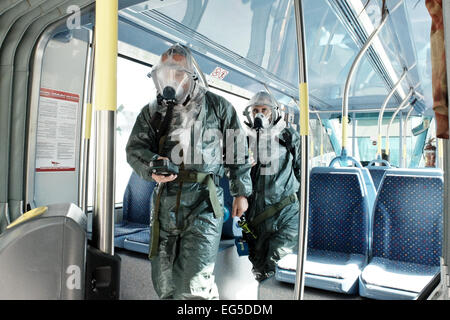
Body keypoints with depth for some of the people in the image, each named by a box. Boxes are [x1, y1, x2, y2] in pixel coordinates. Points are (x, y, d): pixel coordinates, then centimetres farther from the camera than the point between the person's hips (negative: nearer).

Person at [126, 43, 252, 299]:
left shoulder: (217, 106, 6)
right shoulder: (152, 112, 13)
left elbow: (238, 151, 8)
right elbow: (135, 148, 7)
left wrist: (241, 192, 7)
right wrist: (151, 166, -16)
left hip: (204, 201, -4)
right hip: (165, 200, 4)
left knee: (194, 284, -11)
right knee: (163, 279, 13)